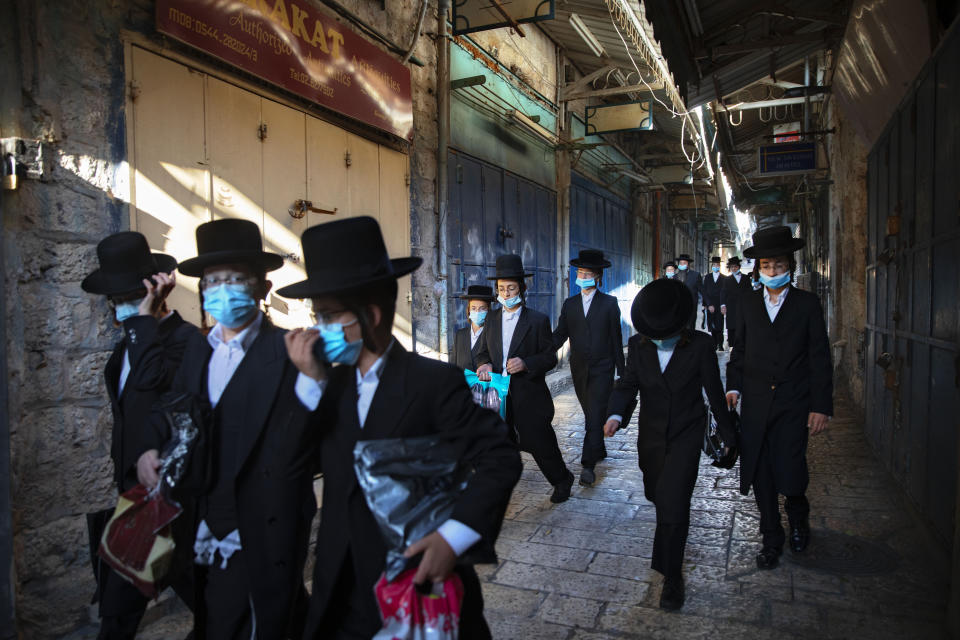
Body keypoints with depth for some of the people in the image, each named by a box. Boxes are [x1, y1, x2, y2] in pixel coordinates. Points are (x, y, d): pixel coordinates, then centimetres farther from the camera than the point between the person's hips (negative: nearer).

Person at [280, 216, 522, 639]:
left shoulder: (434, 382, -15)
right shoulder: (332, 384, 3)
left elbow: (500, 457, -19)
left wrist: (454, 535, -28)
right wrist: (310, 381, -12)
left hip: (421, 592, -4)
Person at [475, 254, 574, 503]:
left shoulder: (538, 320, -5)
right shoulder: (492, 319, 9)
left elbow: (550, 358, -5)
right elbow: (483, 352, 15)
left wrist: (526, 363, -22)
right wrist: (485, 364, -9)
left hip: (529, 396, -4)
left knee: (541, 443, 8)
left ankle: (562, 480, 35)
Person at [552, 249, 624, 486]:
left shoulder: (609, 303, -1)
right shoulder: (569, 304, 7)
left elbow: (616, 338, 0)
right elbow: (560, 335, 3)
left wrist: (621, 371, 0)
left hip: (602, 370, -4)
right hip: (579, 369, 4)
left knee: (595, 416, -11)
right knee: (591, 415, 16)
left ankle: (588, 464, -11)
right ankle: (599, 451, 34)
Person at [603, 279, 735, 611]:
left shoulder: (700, 345, -15)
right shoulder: (638, 344, -8)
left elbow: (714, 391, -6)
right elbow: (628, 383, -3)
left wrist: (728, 433, 5)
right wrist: (616, 414, -23)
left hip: (686, 435, -4)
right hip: (651, 434, 4)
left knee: (673, 504, -12)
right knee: (657, 494, 20)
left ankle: (671, 575, 6)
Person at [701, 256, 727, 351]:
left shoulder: (724, 278, 4)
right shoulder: (707, 277, 10)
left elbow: (724, 292, -4)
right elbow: (704, 292, 5)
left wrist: (723, 305, -16)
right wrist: (709, 305, -6)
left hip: (719, 306, -2)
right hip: (709, 306, 2)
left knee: (719, 326, -5)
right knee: (712, 327, 1)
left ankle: (720, 345, 4)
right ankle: (714, 344, 9)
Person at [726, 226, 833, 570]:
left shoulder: (807, 303, 2)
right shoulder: (748, 302, 9)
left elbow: (819, 358, 0)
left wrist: (821, 406, -5)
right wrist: (733, 385, -1)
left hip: (793, 404, -2)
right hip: (755, 403, 2)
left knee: (789, 473, -7)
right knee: (762, 477, 6)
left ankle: (798, 517, 28)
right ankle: (772, 539, 26)